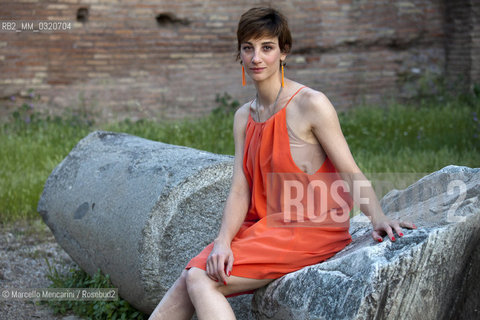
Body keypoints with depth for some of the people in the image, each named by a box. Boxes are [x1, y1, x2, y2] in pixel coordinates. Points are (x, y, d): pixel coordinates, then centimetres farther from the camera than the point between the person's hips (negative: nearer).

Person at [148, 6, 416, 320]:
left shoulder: (311, 104, -12)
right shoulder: (244, 117, 10)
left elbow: (352, 174, -13)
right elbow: (240, 190, 4)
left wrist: (378, 217, -31)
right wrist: (223, 241, -12)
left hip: (308, 231, -6)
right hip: (264, 225, 6)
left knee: (201, 281, -20)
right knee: (190, 278, -9)